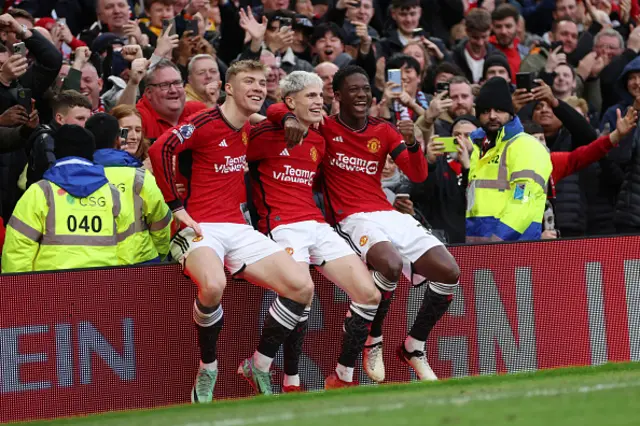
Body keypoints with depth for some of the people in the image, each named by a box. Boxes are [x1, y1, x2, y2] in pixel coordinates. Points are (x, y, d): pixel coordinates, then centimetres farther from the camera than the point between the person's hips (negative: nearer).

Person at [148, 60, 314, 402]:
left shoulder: (250, 129, 13)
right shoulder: (206, 123, -9)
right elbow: (160, 149, -21)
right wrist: (177, 207, -18)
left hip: (239, 229, 7)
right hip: (201, 229, -7)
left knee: (302, 287, -10)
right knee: (213, 285, -39)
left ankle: (258, 367, 6)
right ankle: (207, 373, -16)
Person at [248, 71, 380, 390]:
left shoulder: (318, 141, 18)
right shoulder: (265, 135, -4)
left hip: (317, 226, 7)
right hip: (282, 228, -7)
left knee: (369, 295, -6)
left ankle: (342, 378, 5)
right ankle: (291, 384, -14)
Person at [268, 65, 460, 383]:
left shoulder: (384, 132, 15)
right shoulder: (325, 128, 4)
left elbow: (418, 175, 7)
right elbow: (274, 110, 0)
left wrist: (412, 143, -12)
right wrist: (290, 117, -23)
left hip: (389, 214, 5)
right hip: (353, 220, -5)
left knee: (449, 273, -12)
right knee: (391, 264, -37)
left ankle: (413, 347, 8)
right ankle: (373, 342, -12)